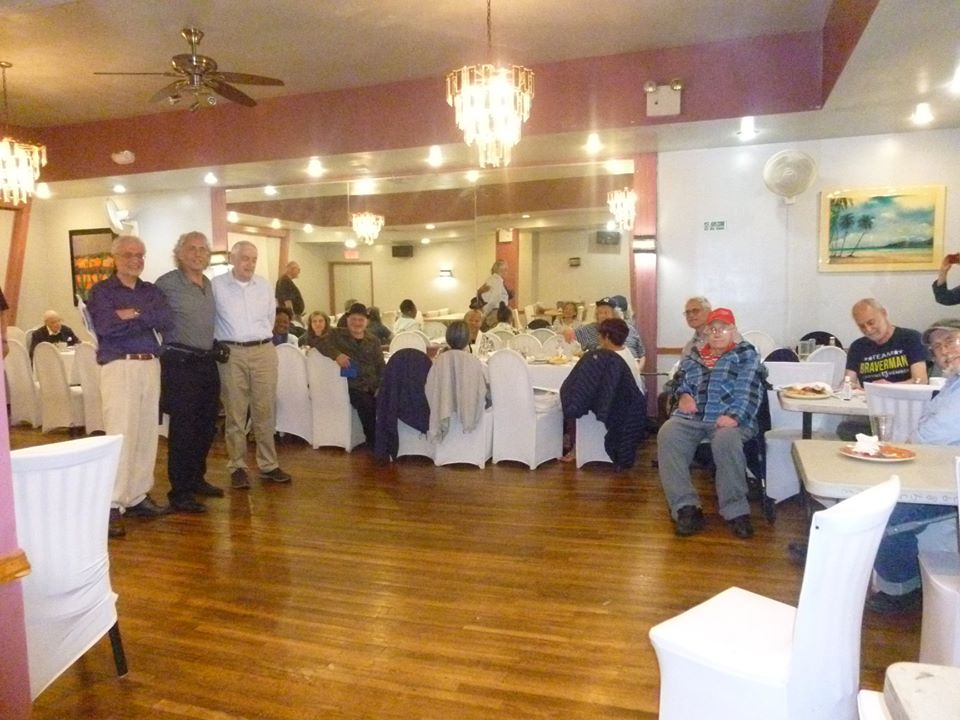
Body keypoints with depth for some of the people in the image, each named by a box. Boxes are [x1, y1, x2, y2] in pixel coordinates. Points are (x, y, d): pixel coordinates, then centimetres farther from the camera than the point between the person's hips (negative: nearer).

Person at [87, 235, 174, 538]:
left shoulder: (152, 291, 17)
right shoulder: (101, 290, 3)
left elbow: (167, 320, -1)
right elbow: (105, 325, -14)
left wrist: (133, 315, -10)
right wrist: (146, 319, -5)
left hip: (150, 365, 5)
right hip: (118, 366, -5)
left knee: (147, 435, 6)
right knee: (120, 436, -10)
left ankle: (138, 497, 16)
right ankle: (112, 506, -6)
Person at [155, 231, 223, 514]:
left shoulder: (209, 284, 13)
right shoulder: (167, 283, -9)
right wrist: (165, 350, -6)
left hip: (207, 361, 7)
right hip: (180, 363, -7)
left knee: (207, 426, 13)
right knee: (183, 428, -3)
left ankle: (196, 479, 29)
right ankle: (179, 492, 6)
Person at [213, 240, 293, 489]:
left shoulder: (264, 285, 9)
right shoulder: (217, 285, -3)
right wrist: (219, 344, 5)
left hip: (264, 351, 3)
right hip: (231, 354, -3)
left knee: (265, 411, 6)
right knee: (235, 413, 3)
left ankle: (268, 465, 14)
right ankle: (237, 467, 12)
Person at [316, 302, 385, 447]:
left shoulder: (373, 341, 18)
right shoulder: (337, 334, 11)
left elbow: (381, 366, 11)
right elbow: (320, 343, -6)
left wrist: (380, 387, -5)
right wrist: (336, 354, -23)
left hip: (372, 385, 3)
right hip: (351, 385, -3)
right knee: (367, 404, -31)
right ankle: (373, 443, -13)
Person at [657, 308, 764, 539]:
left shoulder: (746, 354, 9)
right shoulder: (694, 355, 22)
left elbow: (748, 389, -4)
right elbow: (680, 381, 28)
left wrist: (735, 416, -21)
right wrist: (684, 395, 3)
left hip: (728, 418, -3)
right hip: (691, 417, 4)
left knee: (727, 440, -37)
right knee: (667, 435, -27)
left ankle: (736, 510, -23)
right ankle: (687, 507, -27)